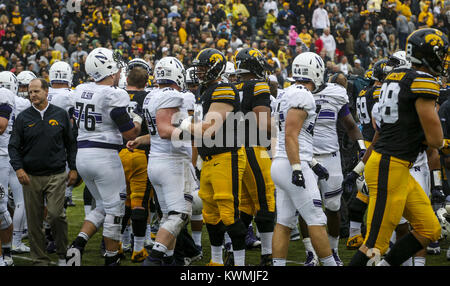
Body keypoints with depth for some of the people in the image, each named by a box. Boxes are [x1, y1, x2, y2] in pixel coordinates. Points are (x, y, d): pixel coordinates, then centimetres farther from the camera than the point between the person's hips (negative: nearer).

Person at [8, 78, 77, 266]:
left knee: (55, 215, -13)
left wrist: (73, 168, 6)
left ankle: (63, 254, 6)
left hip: (56, 175, -1)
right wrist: (18, 168, -11)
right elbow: (13, 146, 3)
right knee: (34, 221, 3)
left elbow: (71, 143, 12)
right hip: (31, 176, 1)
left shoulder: (60, 115, 5)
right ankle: (40, 260, 13)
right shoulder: (23, 118, 4)